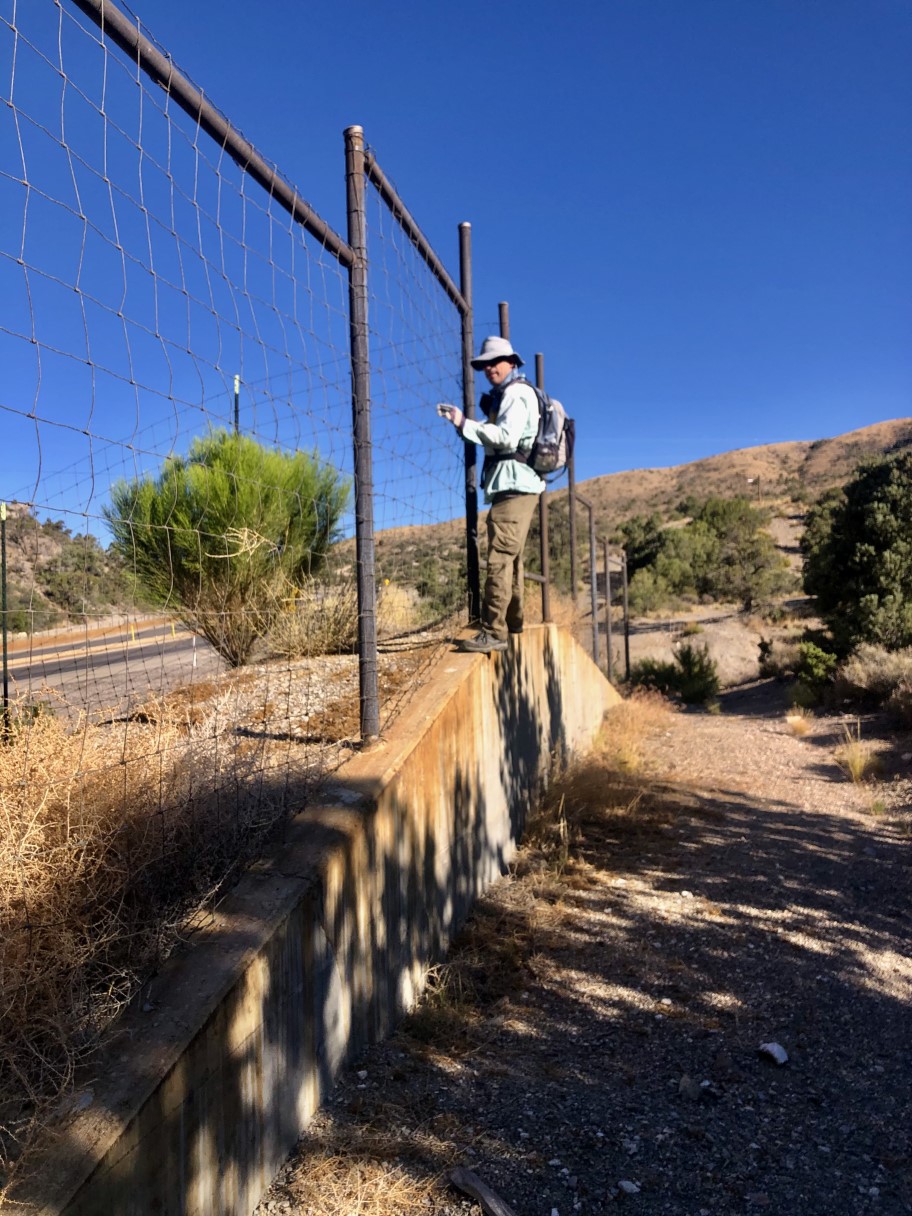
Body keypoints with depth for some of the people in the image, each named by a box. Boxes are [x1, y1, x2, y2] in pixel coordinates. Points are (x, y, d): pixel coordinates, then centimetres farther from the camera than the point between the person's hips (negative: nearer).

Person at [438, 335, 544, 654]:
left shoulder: (517, 393, -7)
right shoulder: (504, 395, 24)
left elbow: (506, 437, -21)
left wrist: (464, 423, -22)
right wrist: (463, 424, 8)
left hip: (514, 487, -11)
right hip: (512, 486, 11)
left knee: (500, 559, -16)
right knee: (510, 558, 17)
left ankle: (493, 632, -18)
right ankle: (512, 623, 27)